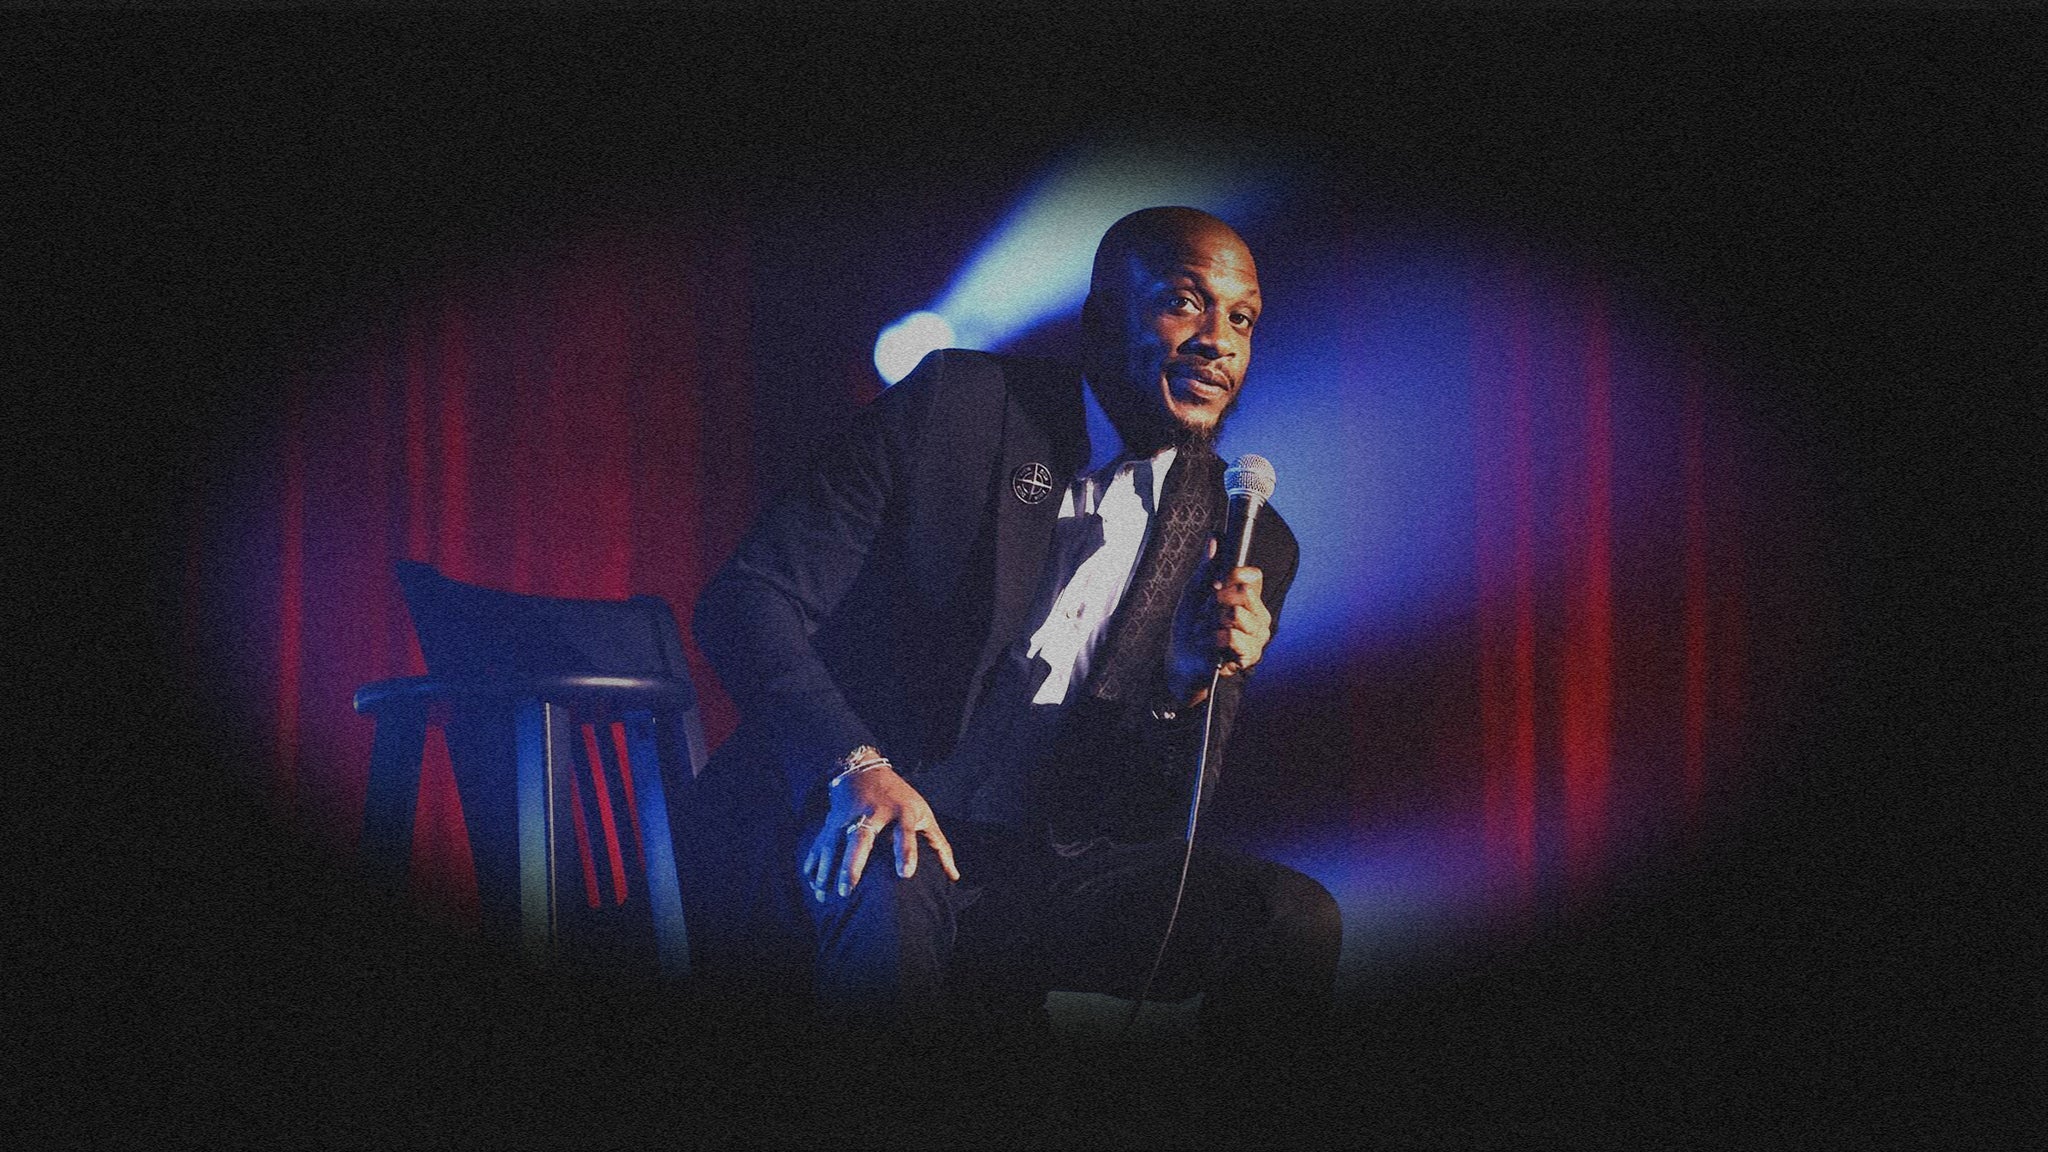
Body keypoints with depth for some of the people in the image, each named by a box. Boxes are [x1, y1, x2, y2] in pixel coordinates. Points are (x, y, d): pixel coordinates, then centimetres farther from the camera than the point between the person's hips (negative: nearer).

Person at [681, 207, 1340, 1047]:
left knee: (1295, 918, -21)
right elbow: (746, 599, -7)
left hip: (1045, 868, 4)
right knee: (886, 896, -40)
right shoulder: (954, 405, -1)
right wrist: (854, 767, -24)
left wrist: (1190, 685, -17)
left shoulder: (1251, 546, 8)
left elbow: (1150, 816, 5)